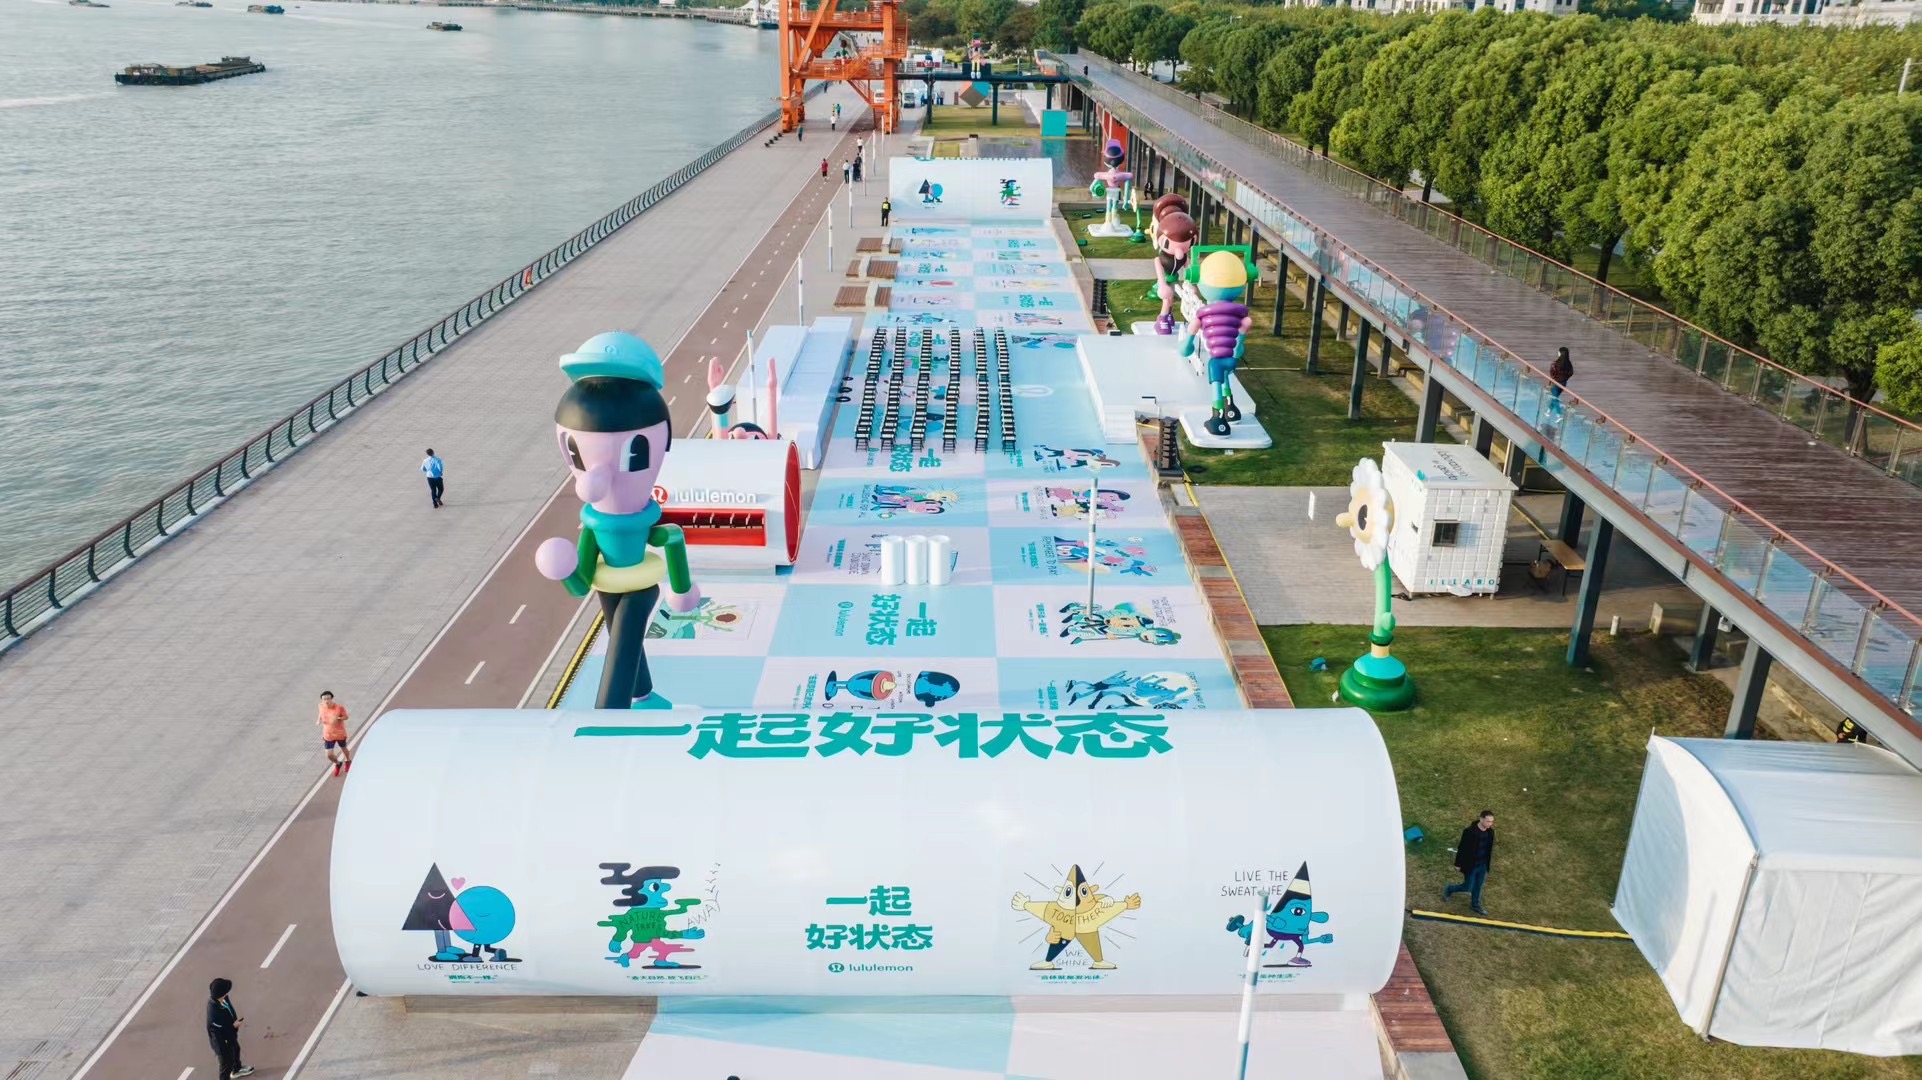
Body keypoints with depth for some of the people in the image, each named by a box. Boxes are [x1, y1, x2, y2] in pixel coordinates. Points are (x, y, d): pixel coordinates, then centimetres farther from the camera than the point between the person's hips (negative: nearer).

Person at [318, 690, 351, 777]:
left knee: (343, 749, 24)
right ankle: (338, 763, 35)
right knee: (329, 755, 0)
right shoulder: (321, 706, -13)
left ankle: (348, 761, 57)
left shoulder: (339, 707, -25)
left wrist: (337, 718, -31)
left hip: (340, 733, -2)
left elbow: (346, 717, -13)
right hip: (328, 735, 2)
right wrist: (319, 720, -9)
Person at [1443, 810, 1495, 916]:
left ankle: (1475, 905, 42)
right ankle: (1448, 889, 33)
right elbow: (1462, 848, -18)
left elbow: (1489, 849, 6)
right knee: (1467, 887, 7)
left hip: (1482, 865, 6)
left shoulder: (1490, 832, -9)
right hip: (1470, 866, -6)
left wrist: (1487, 864, 14)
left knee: (1478, 886, 20)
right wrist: (1458, 864, -11)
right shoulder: (1470, 832, -28)